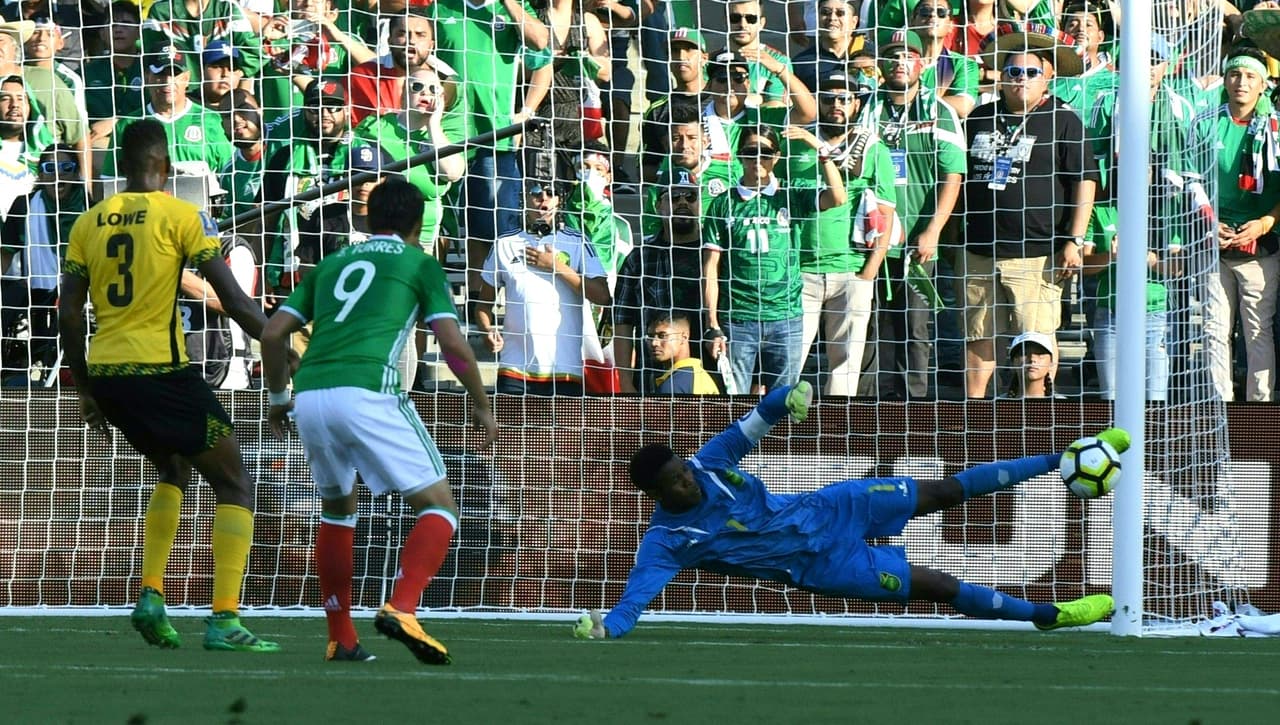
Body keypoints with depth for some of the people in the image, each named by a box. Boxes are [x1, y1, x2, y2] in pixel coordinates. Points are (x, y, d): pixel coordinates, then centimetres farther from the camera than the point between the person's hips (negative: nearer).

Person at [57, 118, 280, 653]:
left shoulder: (89, 222, 10)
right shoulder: (180, 216, -4)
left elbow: (69, 313, 11)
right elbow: (233, 299, -8)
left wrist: (86, 391, 19)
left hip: (104, 370, 6)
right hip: (161, 369, -6)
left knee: (173, 471, 29)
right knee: (233, 484, 6)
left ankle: (151, 594, 15)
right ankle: (224, 620, -7)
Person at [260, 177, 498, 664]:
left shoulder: (332, 263, 26)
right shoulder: (420, 264, 14)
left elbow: (273, 334, 21)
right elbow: (454, 346, 4)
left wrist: (277, 397, 35)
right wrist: (482, 406, 18)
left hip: (310, 395, 5)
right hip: (367, 393, -5)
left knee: (337, 508, 27)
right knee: (438, 506, 4)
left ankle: (340, 638, 24)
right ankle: (401, 608, -19)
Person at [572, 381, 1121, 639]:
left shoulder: (706, 465, -9)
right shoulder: (666, 542, -22)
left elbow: (752, 426, -5)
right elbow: (634, 598, -30)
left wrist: (786, 399, -26)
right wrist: (603, 627, -50)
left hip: (822, 510, 4)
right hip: (818, 565, -4)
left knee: (943, 492, 3)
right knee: (937, 586, -7)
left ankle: (1062, 461, 14)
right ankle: (1046, 615, 8)